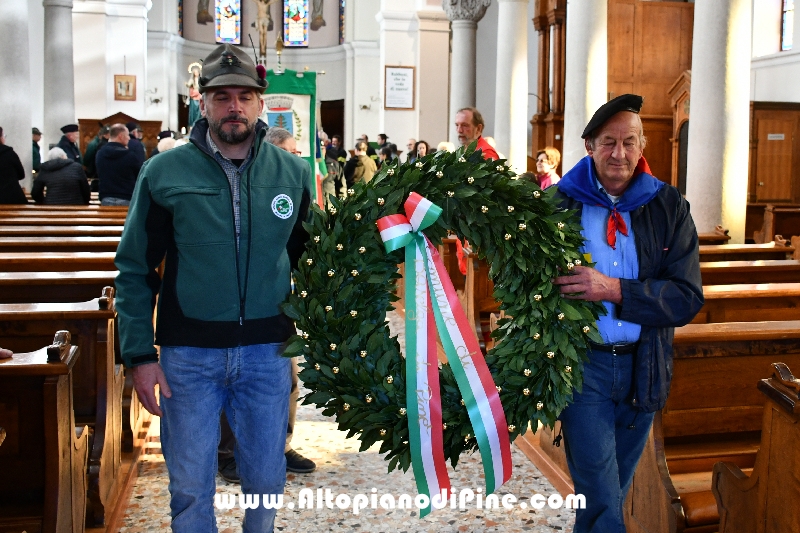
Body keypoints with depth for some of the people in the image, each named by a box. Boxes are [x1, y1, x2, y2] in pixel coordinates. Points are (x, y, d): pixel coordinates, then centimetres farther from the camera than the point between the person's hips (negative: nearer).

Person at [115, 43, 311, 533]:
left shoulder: (294, 173, 1)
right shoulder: (164, 173, -4)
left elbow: (308, 262, 10)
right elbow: (135, 270, -1)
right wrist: (140, 354, -6)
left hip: (268, 352, 2)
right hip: (188, 355, -1)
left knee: (266, 480, 15)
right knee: (191, 488, 11)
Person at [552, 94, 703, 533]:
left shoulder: (669, 207, -1)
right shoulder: (560, 202, -5)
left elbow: (687, 296, -9)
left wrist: (614, 290, -23)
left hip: (643, 369, 3)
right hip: (583, 365, -3)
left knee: (616, 491, 20)